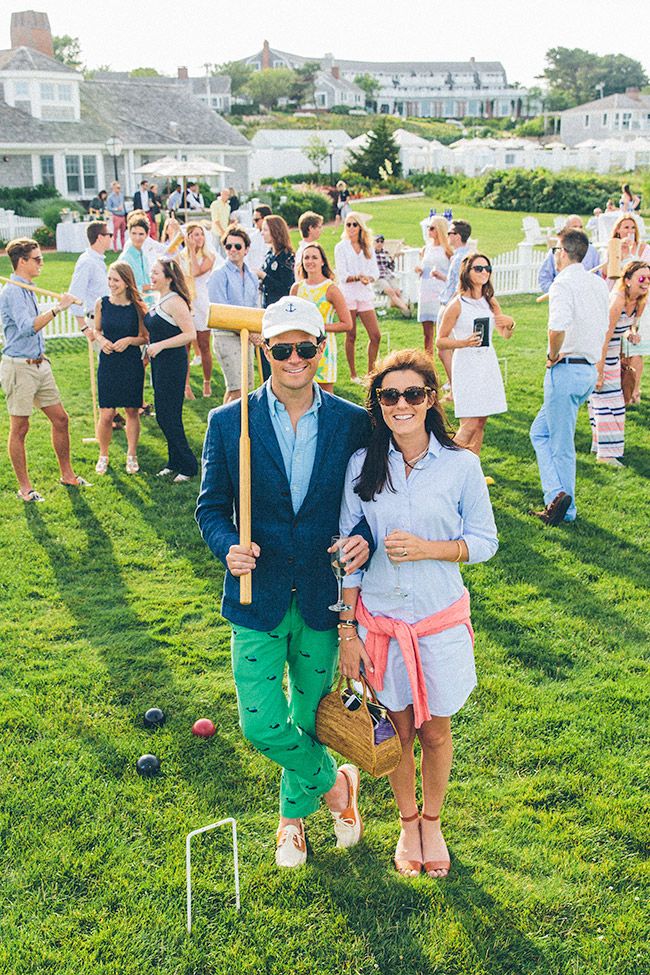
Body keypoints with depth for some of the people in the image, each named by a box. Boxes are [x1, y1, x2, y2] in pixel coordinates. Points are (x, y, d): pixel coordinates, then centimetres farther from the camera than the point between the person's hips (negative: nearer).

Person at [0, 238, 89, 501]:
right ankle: (24, 487, 10)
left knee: (60, 419, 11)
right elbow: (27, 327, -31)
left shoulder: (27, 289, 13)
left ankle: (67, 475, 23)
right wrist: (57, 308, -35)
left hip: (38, 364, 9)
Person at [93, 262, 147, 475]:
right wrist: (102, 340, -8)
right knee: (106, 414, -2)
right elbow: (97, 330, 13)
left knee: (132, 411, 9)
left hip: (132, 364, 0)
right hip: (108, 364, 1)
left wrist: (129, 340, -16)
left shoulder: (138, 306, -6)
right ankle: (103, 455, 19)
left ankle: (132, 455, 26)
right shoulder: (102, 303, -1)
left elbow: (145, 337, 1)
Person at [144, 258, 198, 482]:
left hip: (172, 364, -10)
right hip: (159, 364, 10)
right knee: (164, 416, 14)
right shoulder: (159, 300, 12)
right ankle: (175, 462, 24)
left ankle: (188, 465, 5)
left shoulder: (175, 302, -16)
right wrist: (149, 351, 16)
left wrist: (160, 345, -22)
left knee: (168, 416, -5)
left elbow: (190, 334, -23)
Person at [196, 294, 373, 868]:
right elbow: (211, 507, 0)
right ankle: (333, 783, 27)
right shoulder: (228, 423, -7)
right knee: (261, 724, -4)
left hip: (323, 601, 1)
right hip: (259, 599, -1)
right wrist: (228, 547, -21)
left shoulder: (353, 423, -5)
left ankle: (293, 814, 44)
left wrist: (363, 538, -18)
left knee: (309, 719, 16)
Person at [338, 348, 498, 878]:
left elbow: (485, 541, -2)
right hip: (380, 620, 1)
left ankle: (433, 821, 38)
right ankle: (408, 822, 38)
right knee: (397, 730, 14)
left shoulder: (461, 465, -9)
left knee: (436, 732, 13)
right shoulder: (362, 465, -5)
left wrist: (426, 547, -19)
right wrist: (348, 632, -2)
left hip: (440, 621, -1)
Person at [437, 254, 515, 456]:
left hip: (488, 365, 6)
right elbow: (440, 341, -6)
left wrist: (510, 324, -5)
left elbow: (505, 335, 17)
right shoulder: (457, 305, -9)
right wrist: (464, 342, -21)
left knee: (481, 423, 7)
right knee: (469, 425, -11)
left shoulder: (491, 302, 8)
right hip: (466, 365, -6)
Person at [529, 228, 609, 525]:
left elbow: (558, 327, -30)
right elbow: (604, 326, 19)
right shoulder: (598, 283, 12)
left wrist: (552, 356, -14)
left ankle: (561, 501, 4)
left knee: (562, 444, 3)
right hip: (591, 369, 8)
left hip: (566, 369, -8)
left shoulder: (563, 284, -14)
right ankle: (558, 497, 13)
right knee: (540, 431, 16)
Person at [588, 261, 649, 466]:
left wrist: (631, 332, -8)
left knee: (607, 399, 17)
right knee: (607, 400, -7)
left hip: (612, 353, 9)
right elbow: (604, 338, -28)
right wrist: (599, 373, -27)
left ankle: (600, 444, 31)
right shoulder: (617, 301, -28)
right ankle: (606, 452, -1)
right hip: (597, 354, -9)